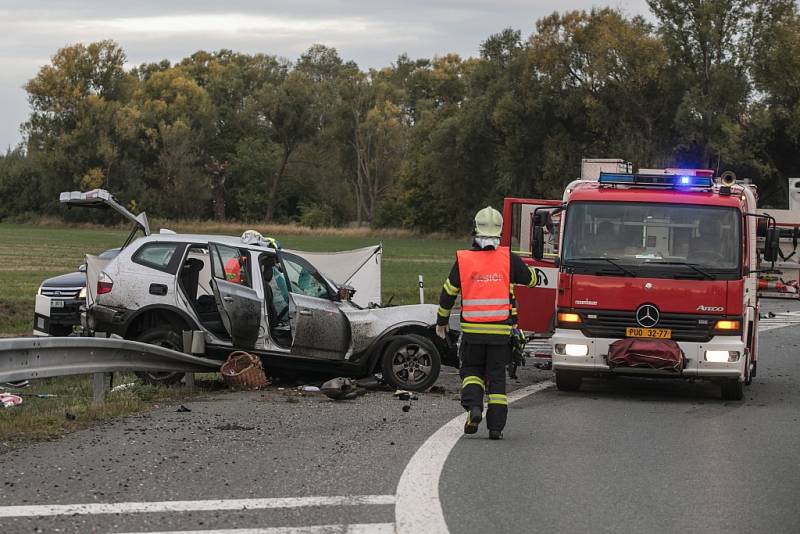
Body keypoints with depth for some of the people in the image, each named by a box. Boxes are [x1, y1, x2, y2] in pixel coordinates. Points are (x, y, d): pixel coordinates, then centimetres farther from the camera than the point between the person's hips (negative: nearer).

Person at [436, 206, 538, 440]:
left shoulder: (463, 259, -5)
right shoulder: (508, 259, -3)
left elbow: (448, 293, 1)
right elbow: (531, 279, 11)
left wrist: (442, 321, 15)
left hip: (472, 330, 0)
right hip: (501, 330, 0)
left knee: (471, 370, 16)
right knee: (497, 376, 8)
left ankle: (473, 406, -10)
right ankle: (496, 426, 4)